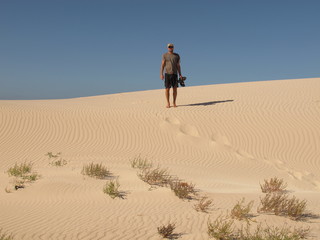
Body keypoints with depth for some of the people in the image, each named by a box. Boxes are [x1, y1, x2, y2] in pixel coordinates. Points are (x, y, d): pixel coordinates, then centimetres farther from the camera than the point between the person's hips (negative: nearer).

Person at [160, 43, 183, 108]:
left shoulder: (177, 55, 8)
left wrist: (180, 74, -1)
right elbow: (162, 65, -1)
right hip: (167, 74, -1)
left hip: (174, 74, 2)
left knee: (175, 88, -2)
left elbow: (178, 66, 9)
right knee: (167, 89, -3)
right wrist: (161, 74, -12)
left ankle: (174, 103, 7)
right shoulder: (165, 55, 3)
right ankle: (168, 103, 5)